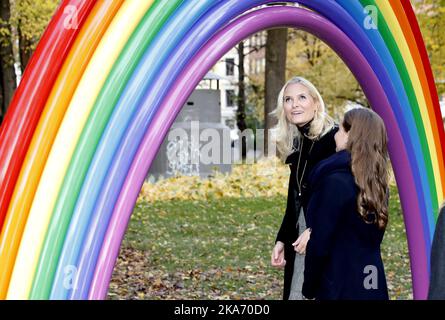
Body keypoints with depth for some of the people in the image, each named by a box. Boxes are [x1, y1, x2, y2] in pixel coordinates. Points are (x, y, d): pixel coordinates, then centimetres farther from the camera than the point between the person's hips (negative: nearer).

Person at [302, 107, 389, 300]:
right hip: (372, 286, 7)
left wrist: (309, 288, -5)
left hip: (340, 287, -7)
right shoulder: (377, 182, 6)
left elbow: (320, 243, -16)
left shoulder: (337, 180, -17)